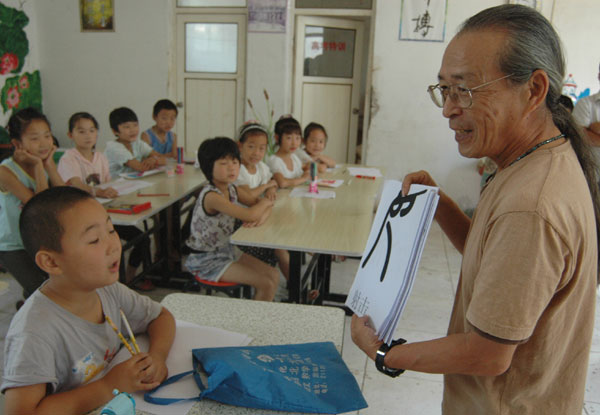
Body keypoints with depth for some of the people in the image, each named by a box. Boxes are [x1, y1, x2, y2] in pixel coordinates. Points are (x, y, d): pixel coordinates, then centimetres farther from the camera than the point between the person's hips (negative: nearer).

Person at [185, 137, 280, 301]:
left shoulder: (232, 189, 0)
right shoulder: (210, 196, -27)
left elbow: (266, 204, 4)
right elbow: (249, 215, -36)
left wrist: (261, 216, -20)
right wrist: (264, 202, -13)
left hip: (227, 250, 8)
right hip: (207, 259, -8)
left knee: (274, 275, 3)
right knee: (266, 285, -11)